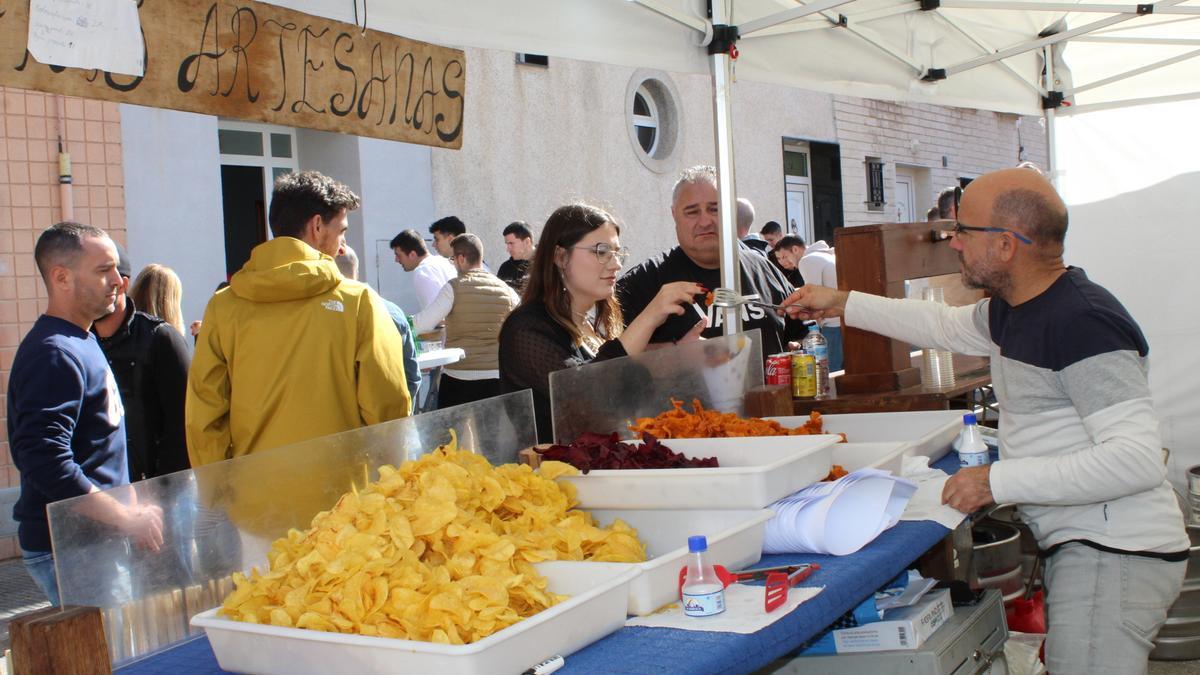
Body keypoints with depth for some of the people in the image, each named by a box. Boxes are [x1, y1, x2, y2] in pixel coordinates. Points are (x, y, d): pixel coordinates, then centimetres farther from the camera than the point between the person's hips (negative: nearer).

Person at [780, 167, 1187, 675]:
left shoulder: (1082, 323, -21)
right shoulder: (1013, 311, 10)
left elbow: (1138, 459, -27)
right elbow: (944, 326, 31)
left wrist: (998, 482, -25)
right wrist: (842, 304, 29)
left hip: (1114, 555, -10)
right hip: (1076, 545, 10)